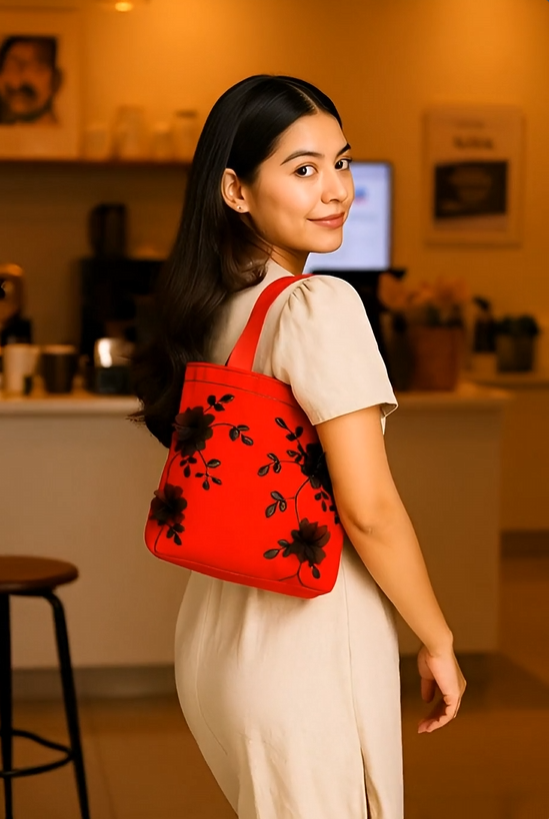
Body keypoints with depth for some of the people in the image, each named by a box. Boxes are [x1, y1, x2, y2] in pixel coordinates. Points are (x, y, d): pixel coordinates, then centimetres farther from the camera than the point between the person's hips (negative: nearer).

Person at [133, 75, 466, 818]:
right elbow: (367, 509, -20)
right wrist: (438, 640, -8)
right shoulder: (321, 305, -18)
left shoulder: (207, 310, 6)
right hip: (310, 642, -8)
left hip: (215, 633, 8)